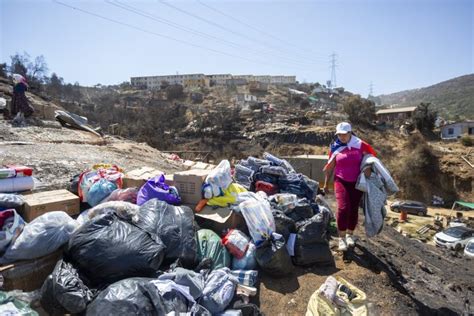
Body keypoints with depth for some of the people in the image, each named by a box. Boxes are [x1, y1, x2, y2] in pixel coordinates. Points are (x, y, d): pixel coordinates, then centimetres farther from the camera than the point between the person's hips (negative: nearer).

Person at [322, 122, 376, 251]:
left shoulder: (359, 145, -4)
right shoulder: (335, 148, -1)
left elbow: (372, 155, 6)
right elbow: (329, 167, 7)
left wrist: (368, 167, -14)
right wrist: (326, 183, 10)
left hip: (357, 182, 1)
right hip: (341, 181, -1)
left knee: (354, 209, 9)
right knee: (343, 208, -13)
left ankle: (350, 234, 29)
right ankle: (342, 238, 1)